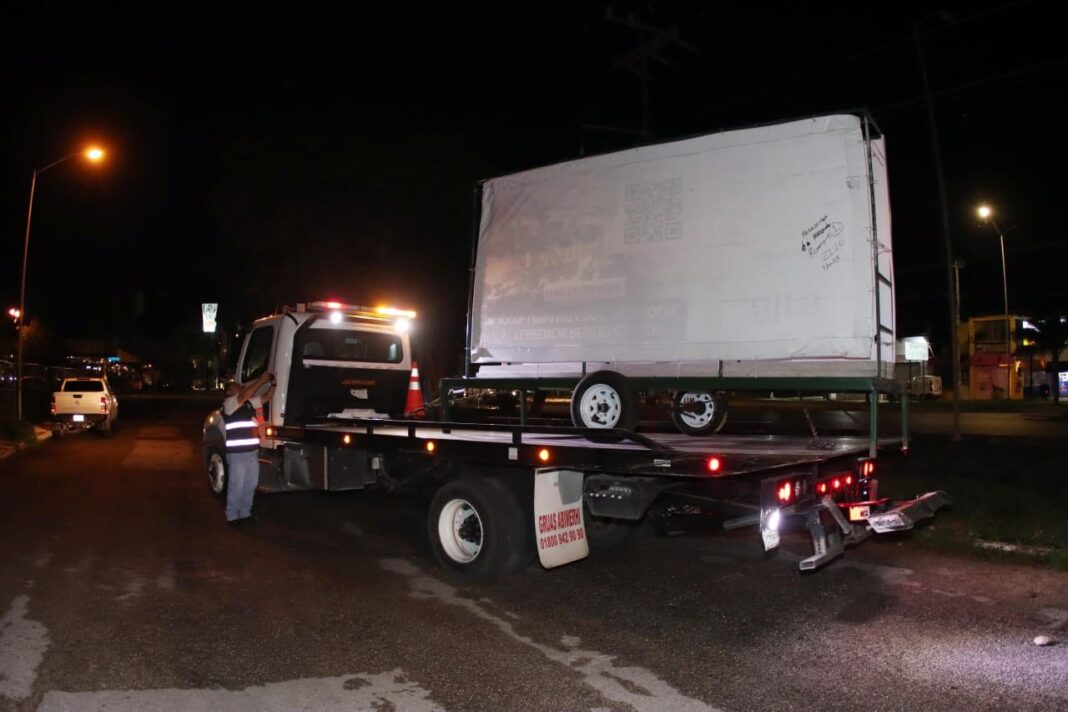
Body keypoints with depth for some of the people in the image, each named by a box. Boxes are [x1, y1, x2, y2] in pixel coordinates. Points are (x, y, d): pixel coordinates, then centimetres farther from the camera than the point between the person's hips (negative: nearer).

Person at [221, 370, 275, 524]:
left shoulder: (250, 403, 15)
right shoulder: (229, 403, -7)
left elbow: (266, 397, 17)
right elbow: (245, 395, -23)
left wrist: (272, 384, -2)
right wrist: (261, 380, -21)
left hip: (253, 452, 8)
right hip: (237, 453, -8)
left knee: (251, 484, 14)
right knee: (236, 486, -3)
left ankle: (245, 513, 24)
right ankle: (232, 516, 6)